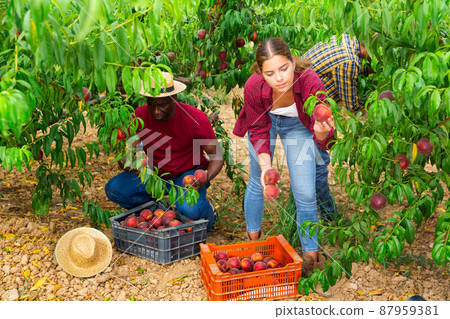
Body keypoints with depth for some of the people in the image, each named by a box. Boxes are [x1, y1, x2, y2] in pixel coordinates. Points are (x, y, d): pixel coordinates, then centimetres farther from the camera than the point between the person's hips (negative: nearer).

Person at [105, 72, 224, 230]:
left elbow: (217, 157, -14)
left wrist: (206, 177, -35)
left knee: (191, 210, -34)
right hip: (155, 173, 4)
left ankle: (206, 210, 4)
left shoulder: (196, 119, -21)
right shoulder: (138, 117, -15)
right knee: (114, 189, -19)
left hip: (189, 173, -3)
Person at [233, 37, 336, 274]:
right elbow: (259, 131, -18)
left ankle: (311, 256, 17)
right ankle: (253, 239, 37)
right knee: (258, 182, 9)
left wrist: (322, 132, -60)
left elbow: (324, 140, -36)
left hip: (297, 125, 0)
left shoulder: (310, 83, -39)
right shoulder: (254, 87, -35)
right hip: (266, 120, 1)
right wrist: (265, 165, -34)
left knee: (305, 194, -3)